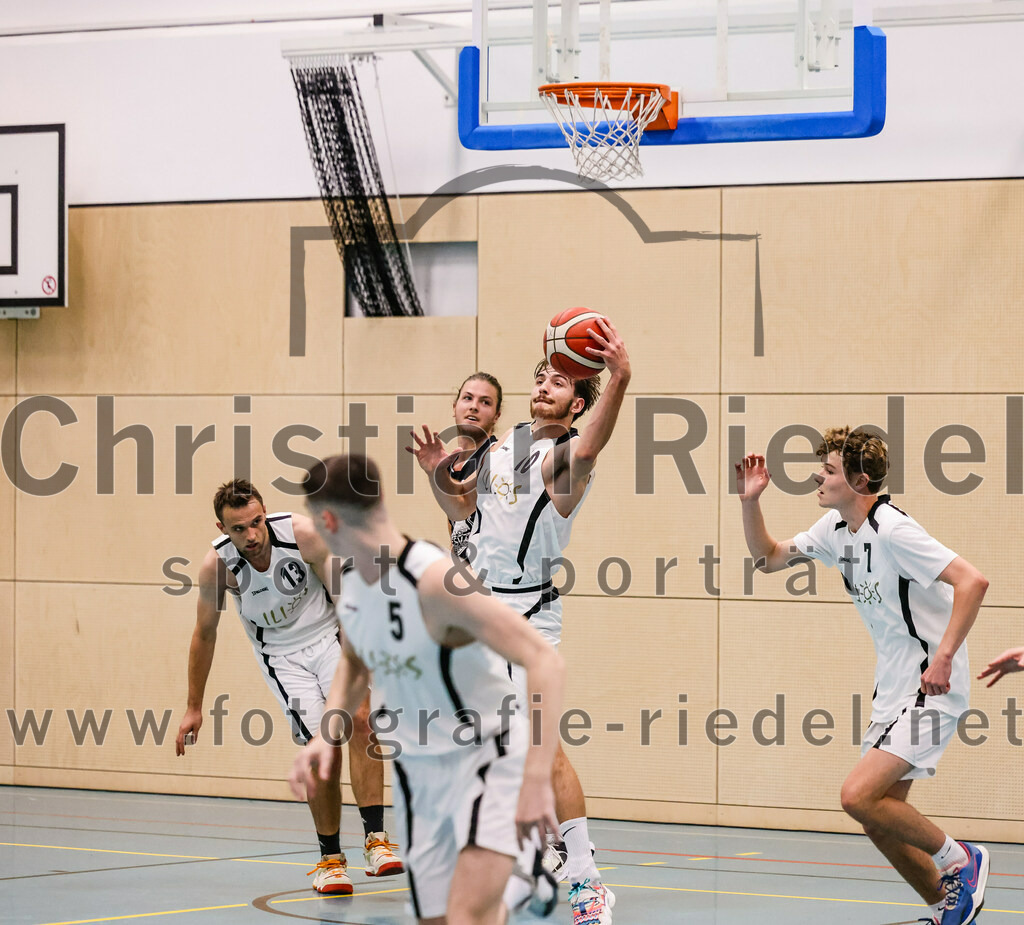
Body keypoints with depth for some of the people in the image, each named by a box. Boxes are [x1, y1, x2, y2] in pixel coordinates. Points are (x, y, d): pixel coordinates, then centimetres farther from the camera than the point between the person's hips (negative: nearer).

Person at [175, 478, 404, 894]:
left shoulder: (303, 534, -23)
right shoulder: (217, 565, -19)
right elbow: (204, 634, -3)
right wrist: (194, 708, 2)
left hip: (329, 634, 0)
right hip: (281, 654, 0)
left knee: (362, 721, -24)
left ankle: (375, 838, -24)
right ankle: (330, 858, 0)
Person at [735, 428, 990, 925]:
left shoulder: (893, 530, -20)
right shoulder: (835, 529, 8)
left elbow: (972, 581, -27)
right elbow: (768, 557, 20)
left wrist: (943, 657, -32)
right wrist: (750, 502, 5)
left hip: (931, 687, -9)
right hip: (892, 691, 9)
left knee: (859, 796, -20)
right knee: (880, 821, 9)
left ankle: (959, 861, 0)